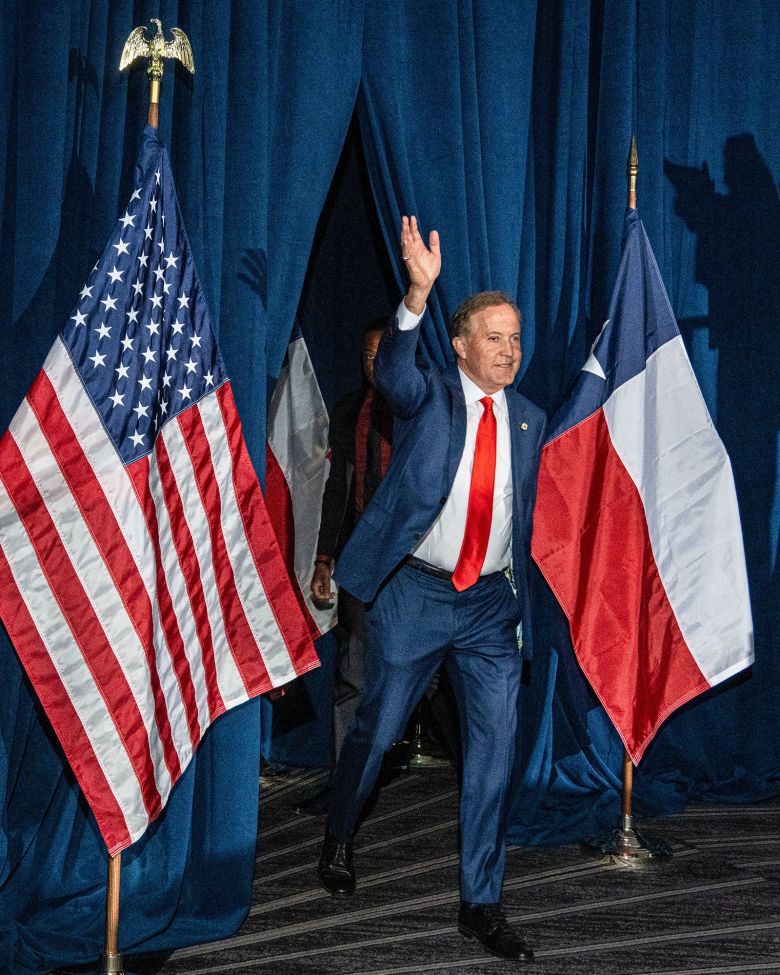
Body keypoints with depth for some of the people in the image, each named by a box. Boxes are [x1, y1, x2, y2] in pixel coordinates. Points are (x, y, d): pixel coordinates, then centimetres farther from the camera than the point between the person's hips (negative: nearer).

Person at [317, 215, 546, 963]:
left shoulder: (529, 419, 8)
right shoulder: (428, 395, -4)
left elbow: (524, 516, 15)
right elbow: (392, 372, -28)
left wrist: (519, 603, 14)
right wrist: (418, 292, -44)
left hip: (491, 604, 4)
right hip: (414, 593, -3)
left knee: (495, 749, 2)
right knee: (377, 730, 9)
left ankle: (481, 905, 15)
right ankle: (338, 837, 39)